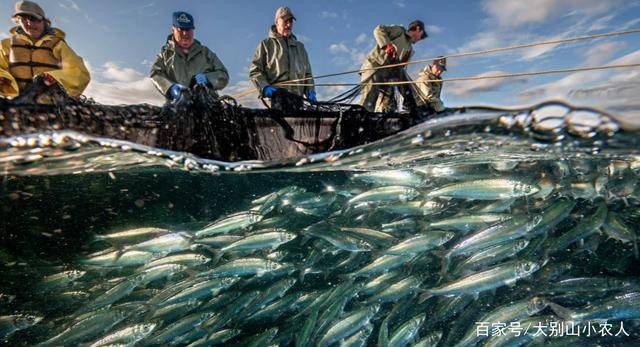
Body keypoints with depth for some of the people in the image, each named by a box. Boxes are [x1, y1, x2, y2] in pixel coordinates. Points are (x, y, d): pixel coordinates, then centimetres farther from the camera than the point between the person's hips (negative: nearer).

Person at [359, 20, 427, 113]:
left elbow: (401, 70, 22)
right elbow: (378, 30, -4)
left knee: (388, 108, -4)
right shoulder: (399, 30, 9)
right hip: (373, 67, -8)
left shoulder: (409, 50, 27)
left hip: (387, 76, 8)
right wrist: (387, 45, -18)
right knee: (367, 106, -22)